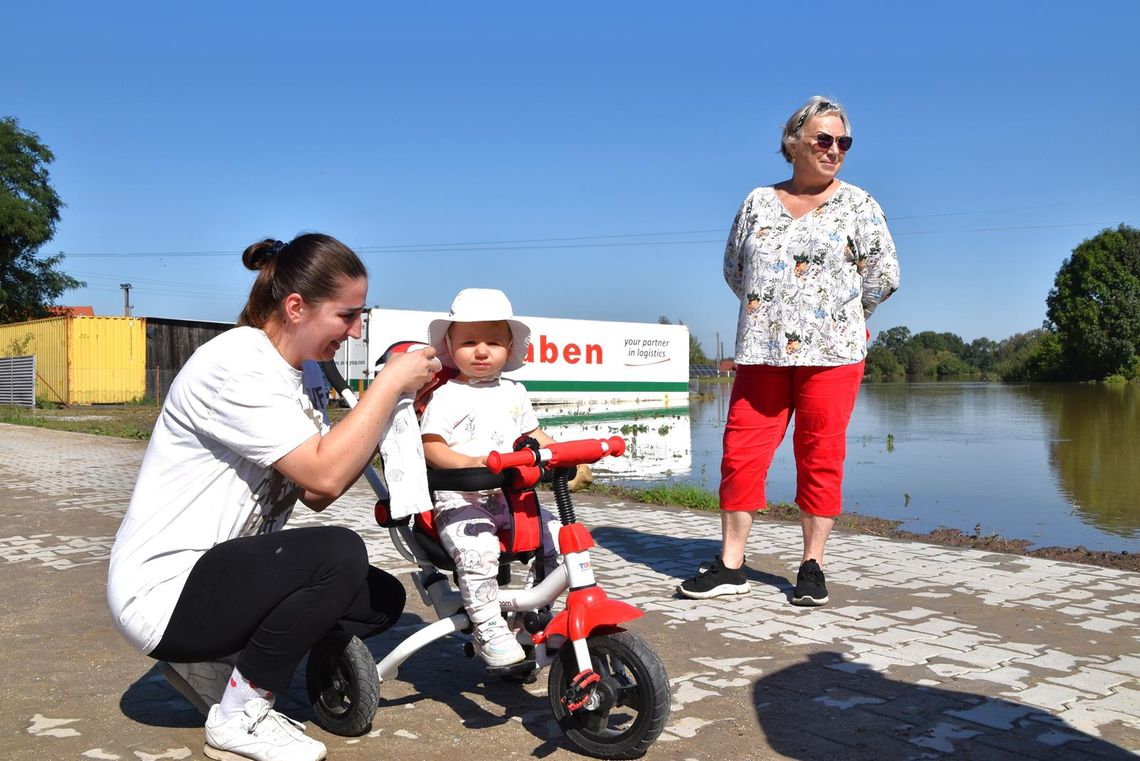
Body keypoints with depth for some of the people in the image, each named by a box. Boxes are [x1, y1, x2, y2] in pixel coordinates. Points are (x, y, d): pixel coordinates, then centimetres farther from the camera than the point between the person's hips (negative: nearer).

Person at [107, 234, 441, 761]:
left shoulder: (289, 375, 9)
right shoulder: (235, 364, -21)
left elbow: (314, 493, 0)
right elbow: (325, 475, -29)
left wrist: (391, 404, -6)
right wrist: (390, 383, -21)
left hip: (221, 571, 10)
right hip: (164, 592, -10)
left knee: (381, 597, 5)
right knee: (338, 555, -29)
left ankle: (212, 664, 12)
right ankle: (238, 719, -7)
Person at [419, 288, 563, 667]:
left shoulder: (514, 392, 15)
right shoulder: (446, 397, -3)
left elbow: (534, 436, 24)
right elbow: (430, 446, -11)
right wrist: (469, 463, -27)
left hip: (510, 497, 6)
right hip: (459, 500, -6)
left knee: (560, 537, -4)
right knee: (478, 549, -33)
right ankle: (488, 628, -19)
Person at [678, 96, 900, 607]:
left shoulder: (858, 205, 5)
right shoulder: (758, 202, 11)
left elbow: (884, 275, 4)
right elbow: (733, 266, 18)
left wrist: (840, 315, 10)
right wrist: (768, 310, 12)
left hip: (831, 352, -2)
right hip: (762, 349, 2)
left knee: (820, 455, 2)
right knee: (742, 451, -1)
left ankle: (812, 566, 13)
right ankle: (730, 565, 8)